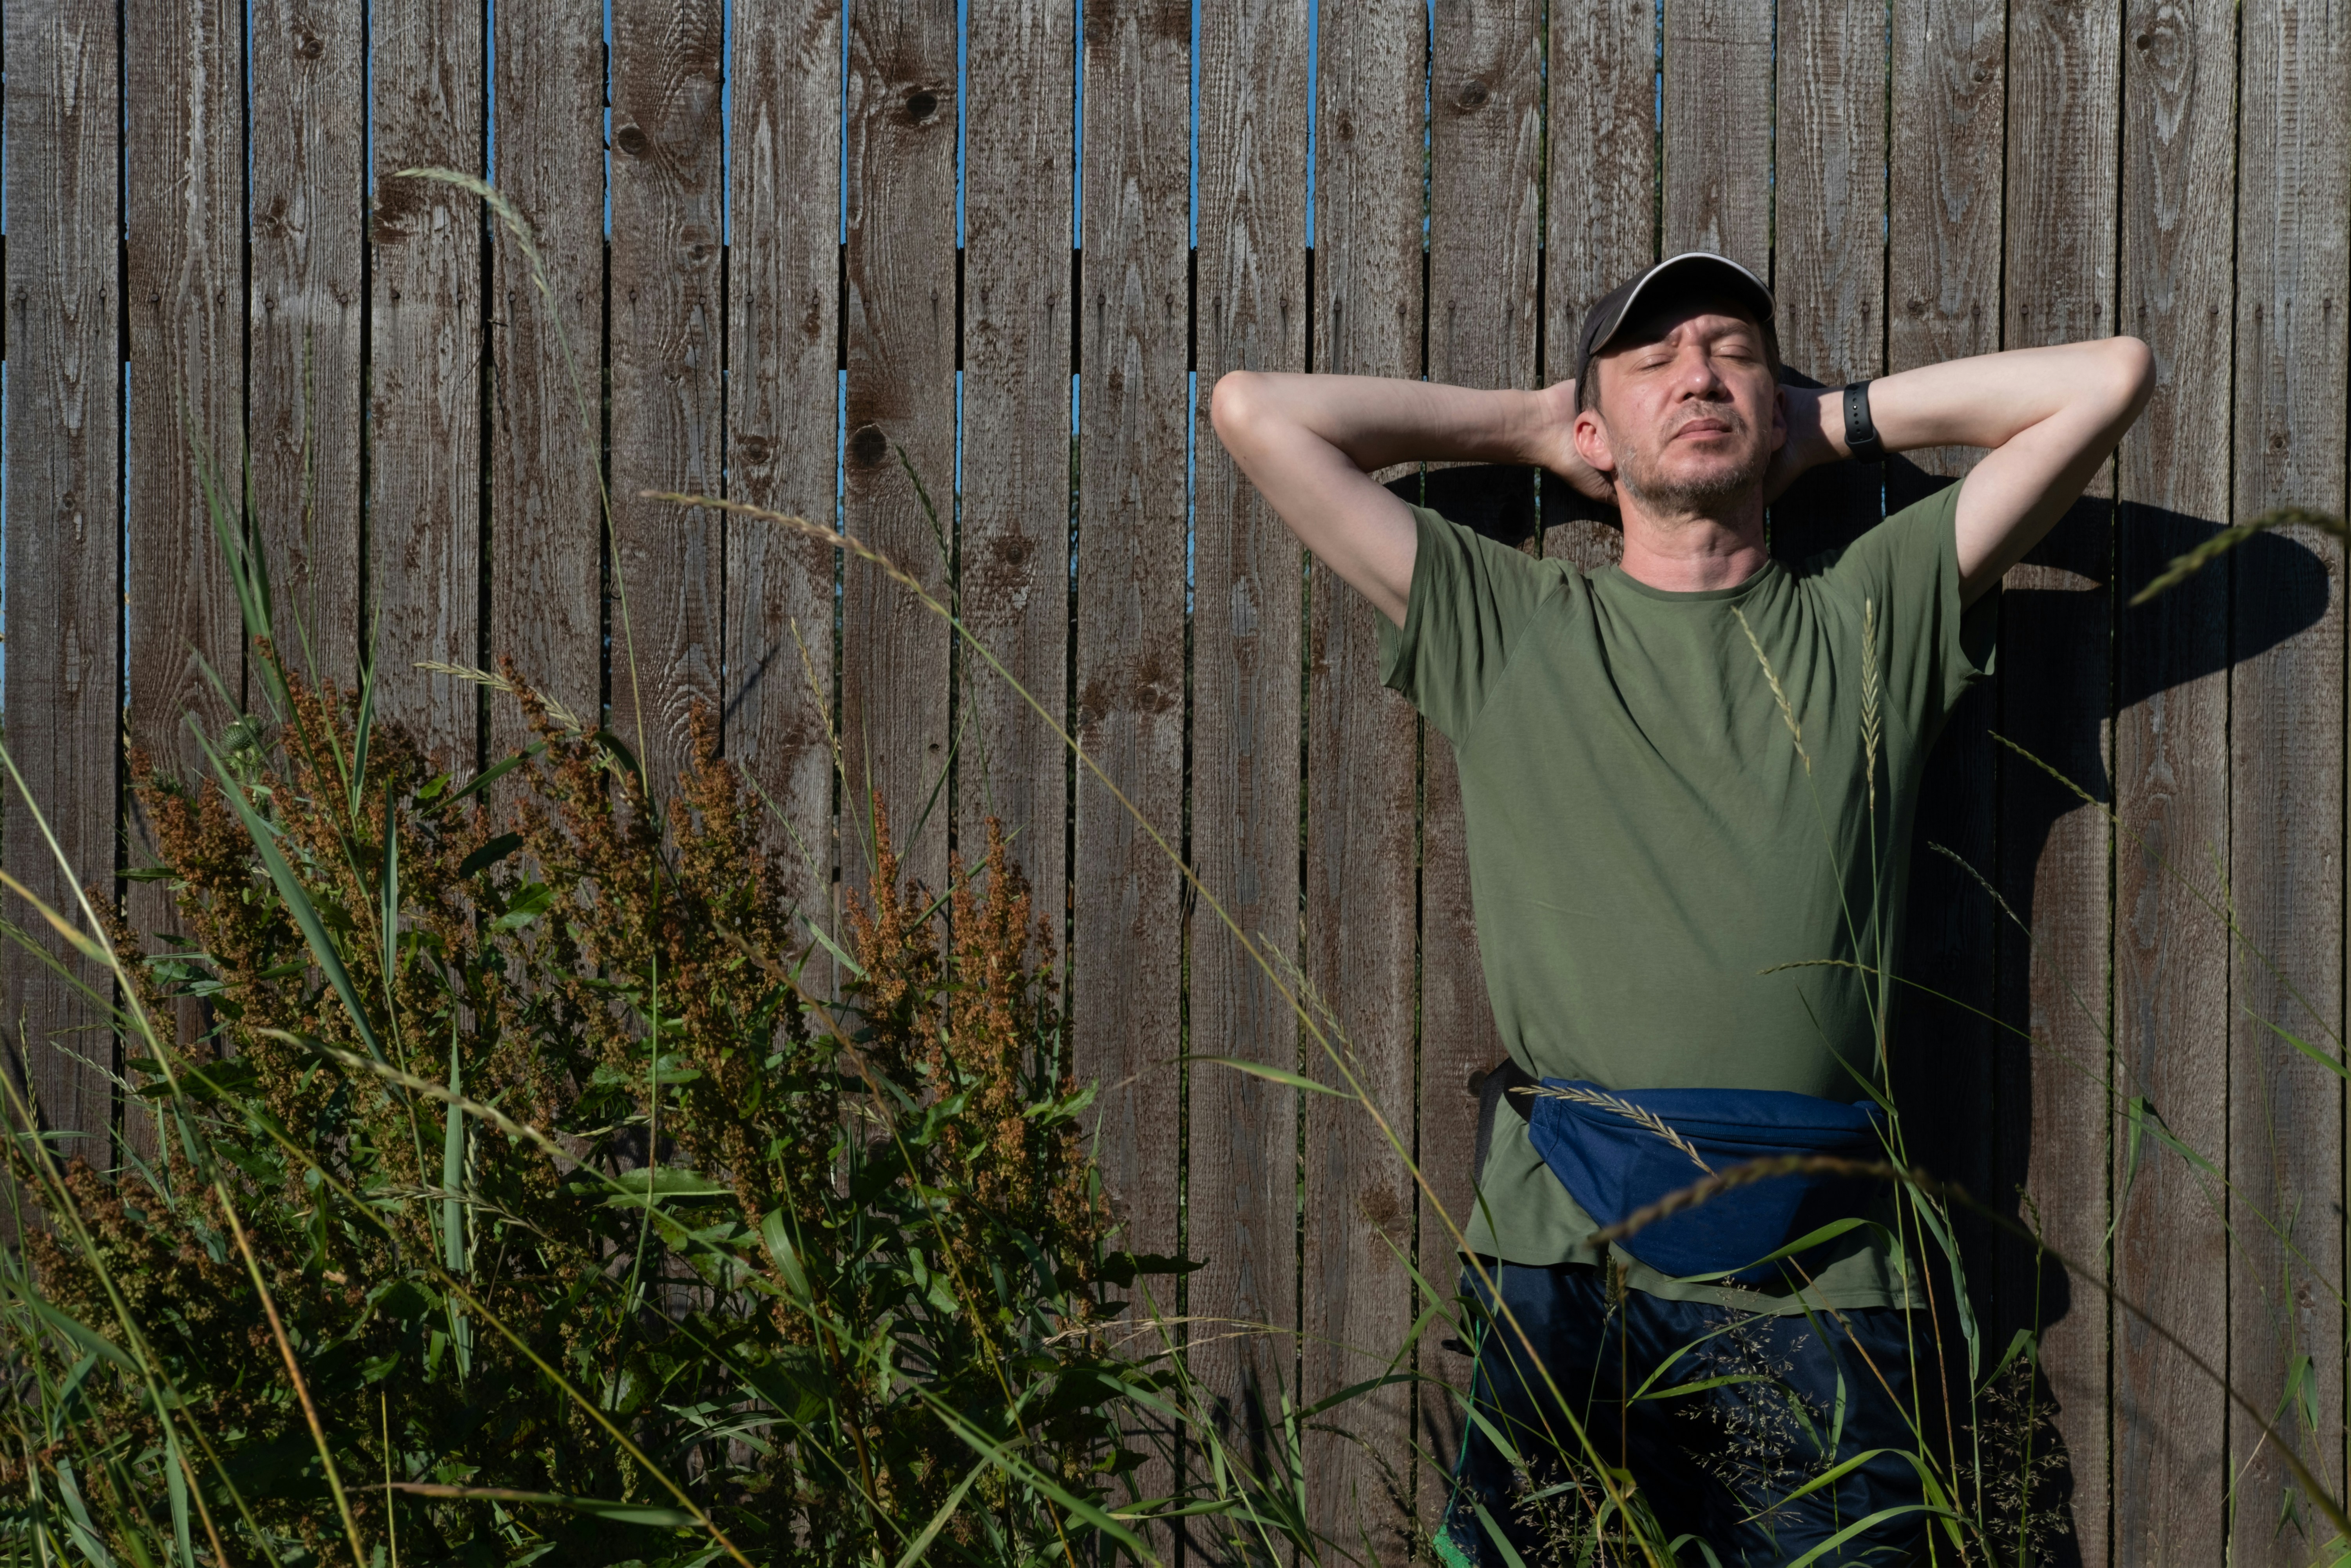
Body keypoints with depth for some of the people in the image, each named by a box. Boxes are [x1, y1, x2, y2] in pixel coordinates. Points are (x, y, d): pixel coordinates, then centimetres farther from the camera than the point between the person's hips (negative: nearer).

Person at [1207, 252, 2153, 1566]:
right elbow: (1257, 410, 15)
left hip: (1817, 1288, 0)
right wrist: (1527, 425, 22)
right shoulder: (1506, 628, 15)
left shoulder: (1871, 621, 15)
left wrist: (1841, 419, 20)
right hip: (1558, 1262, 0)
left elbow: (2110, 375, 13)